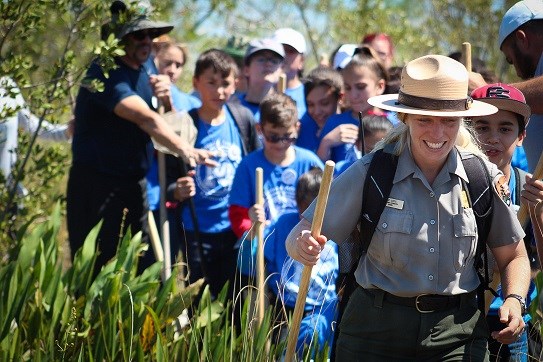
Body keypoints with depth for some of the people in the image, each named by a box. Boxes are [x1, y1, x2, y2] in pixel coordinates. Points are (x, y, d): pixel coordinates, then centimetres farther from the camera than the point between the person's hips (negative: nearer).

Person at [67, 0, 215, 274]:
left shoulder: (146, 65, 8)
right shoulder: (106, 74, -19)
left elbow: (166, 119, 17)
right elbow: (145, 119, -34)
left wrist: (166, 98, -7)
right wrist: (184, 149, -47)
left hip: (134, 183, 8)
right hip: (97, 187, -8)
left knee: (142, 268, 9)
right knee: (97, 272, -5)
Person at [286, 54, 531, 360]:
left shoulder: (484, 177, 0)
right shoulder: (370, 173, -5)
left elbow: (514, 257, 10)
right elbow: (301, 236, -6)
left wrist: (515, 300, -9)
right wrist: (304, 246, -29)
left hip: (458, 335, 0)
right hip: (376, 332, 0)